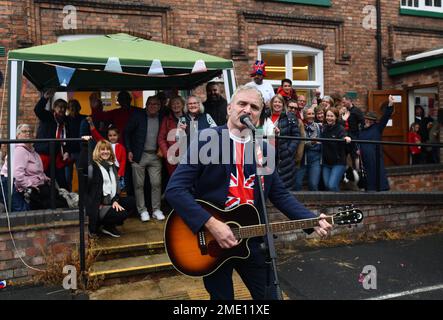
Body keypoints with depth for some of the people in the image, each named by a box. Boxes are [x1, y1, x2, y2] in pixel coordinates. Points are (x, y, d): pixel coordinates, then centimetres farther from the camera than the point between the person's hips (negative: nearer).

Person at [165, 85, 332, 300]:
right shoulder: (206, 139, -11)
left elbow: (280, 194, 7)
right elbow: (175, 189, -18)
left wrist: (312, 221, -6)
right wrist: (211, 224, -25)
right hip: (212, 239, -4)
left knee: (269, 295, 13)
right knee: (222, 296, 14)